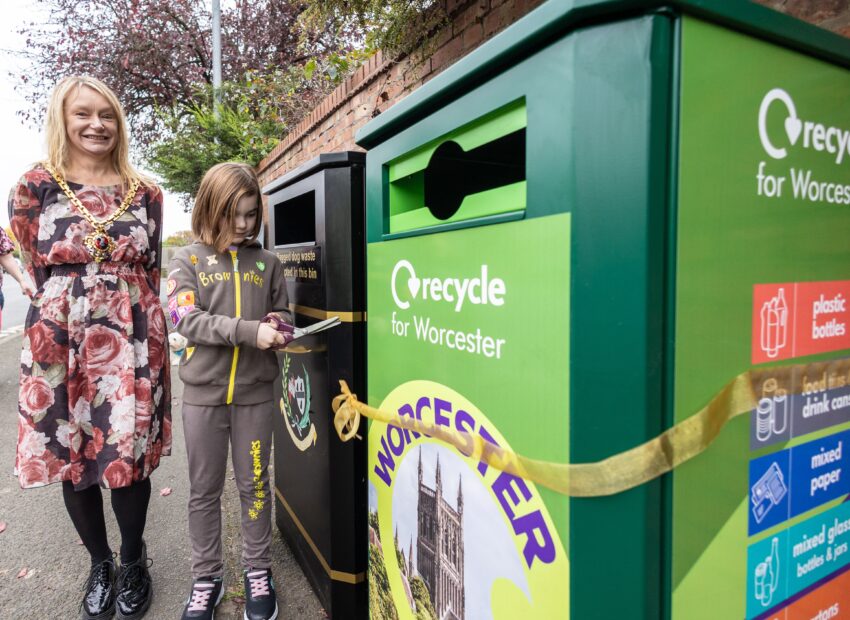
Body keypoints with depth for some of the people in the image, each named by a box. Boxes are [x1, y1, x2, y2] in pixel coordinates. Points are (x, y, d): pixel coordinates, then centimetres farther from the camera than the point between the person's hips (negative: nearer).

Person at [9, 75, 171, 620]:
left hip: (133, 340, 0)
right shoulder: (35, 186, 3)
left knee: (129, 457, 2)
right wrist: (79, 310, 4)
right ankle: (100, 564, 32)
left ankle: (133, 561, 26)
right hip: (62, 343, 0)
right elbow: (40, 271, 6)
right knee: (71, 457, 9)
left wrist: (145, 333, 8)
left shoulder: (145, 192, 7)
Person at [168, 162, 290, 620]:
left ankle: (258, 572, 29)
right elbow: (187, 320, -12)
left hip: (254, 392, 1)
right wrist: (250, 331, -24)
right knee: (204, 491, 11)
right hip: (203, 392, -1)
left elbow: (283, 314, 14)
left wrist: (278, 324, -11)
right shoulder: (187, 260, 0)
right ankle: (205, 579, 28)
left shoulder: (266, 263, 5)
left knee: (254, 485, 12)